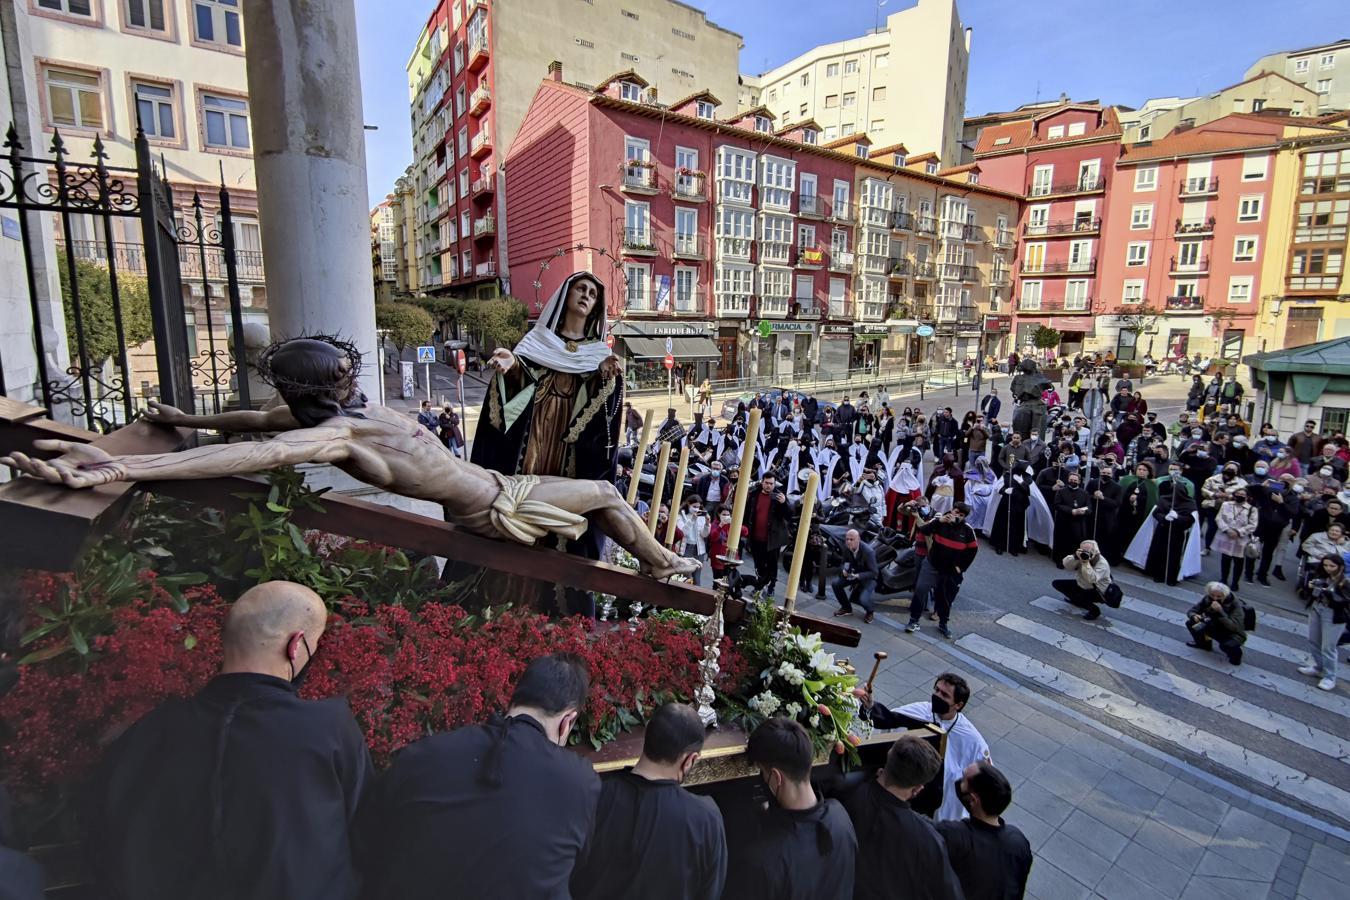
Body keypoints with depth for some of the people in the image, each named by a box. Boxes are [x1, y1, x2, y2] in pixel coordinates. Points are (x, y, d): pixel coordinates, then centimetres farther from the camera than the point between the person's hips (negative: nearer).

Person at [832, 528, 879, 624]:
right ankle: (847, 608, 12)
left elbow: (874, 572, -25)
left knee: (863, 599, -27)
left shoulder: (868, 551, -31)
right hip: (854, 573, 6)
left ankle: (869, 612, 13)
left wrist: (858, 576, -39)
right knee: (836, 583, -14)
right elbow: (843, 562, 0)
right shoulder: (846, 547, -15)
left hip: (868, 577, -6)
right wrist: (843, 570, -25)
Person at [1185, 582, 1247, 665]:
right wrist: (1194, 616, -31)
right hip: (1216, 628, 5)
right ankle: (1204, 643, 16)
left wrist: (1220, 611, -46)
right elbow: (1191, 611, -7)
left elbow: (1234, 627, -36)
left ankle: (1235, 653, 1)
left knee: (1226, 645, -37)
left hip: (1233, 633, -5)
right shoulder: (1207, 599, -14)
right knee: (1190, 623, -12)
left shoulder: (1235, 604, -26)